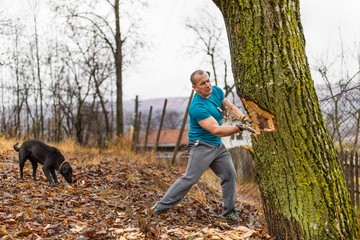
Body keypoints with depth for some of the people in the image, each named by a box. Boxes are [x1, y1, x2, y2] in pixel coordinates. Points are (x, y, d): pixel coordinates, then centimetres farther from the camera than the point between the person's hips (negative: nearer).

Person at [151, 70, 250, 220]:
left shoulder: (216, 91, 1)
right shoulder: (197, 107, -26)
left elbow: (230, 107, 6)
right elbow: (216, 130, -30)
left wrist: (243, 118, -14)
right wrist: (239, 128, -37)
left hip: (217, 146, 8)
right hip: (201, 146, -8)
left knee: (230, 175, 5)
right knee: (190, 178, -11)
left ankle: (228, 211, 17)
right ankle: (161, 206, -2)